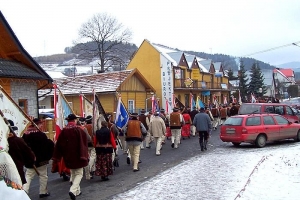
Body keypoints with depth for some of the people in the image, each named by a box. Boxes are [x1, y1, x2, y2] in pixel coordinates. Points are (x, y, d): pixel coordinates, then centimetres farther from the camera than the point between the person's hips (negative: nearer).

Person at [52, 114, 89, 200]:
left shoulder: (63, 131, -2)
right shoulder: (79, 130, -12)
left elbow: (59, 145, 1)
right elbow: (83, 143, -14)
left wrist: (56, 158, 6)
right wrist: (84, 156, -9)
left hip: (68, 157, 4)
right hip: (77, 156, -4)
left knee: (73, 174, 21)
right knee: (79, 174, 5)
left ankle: (77, 191, 27)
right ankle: (73, 190, -16)